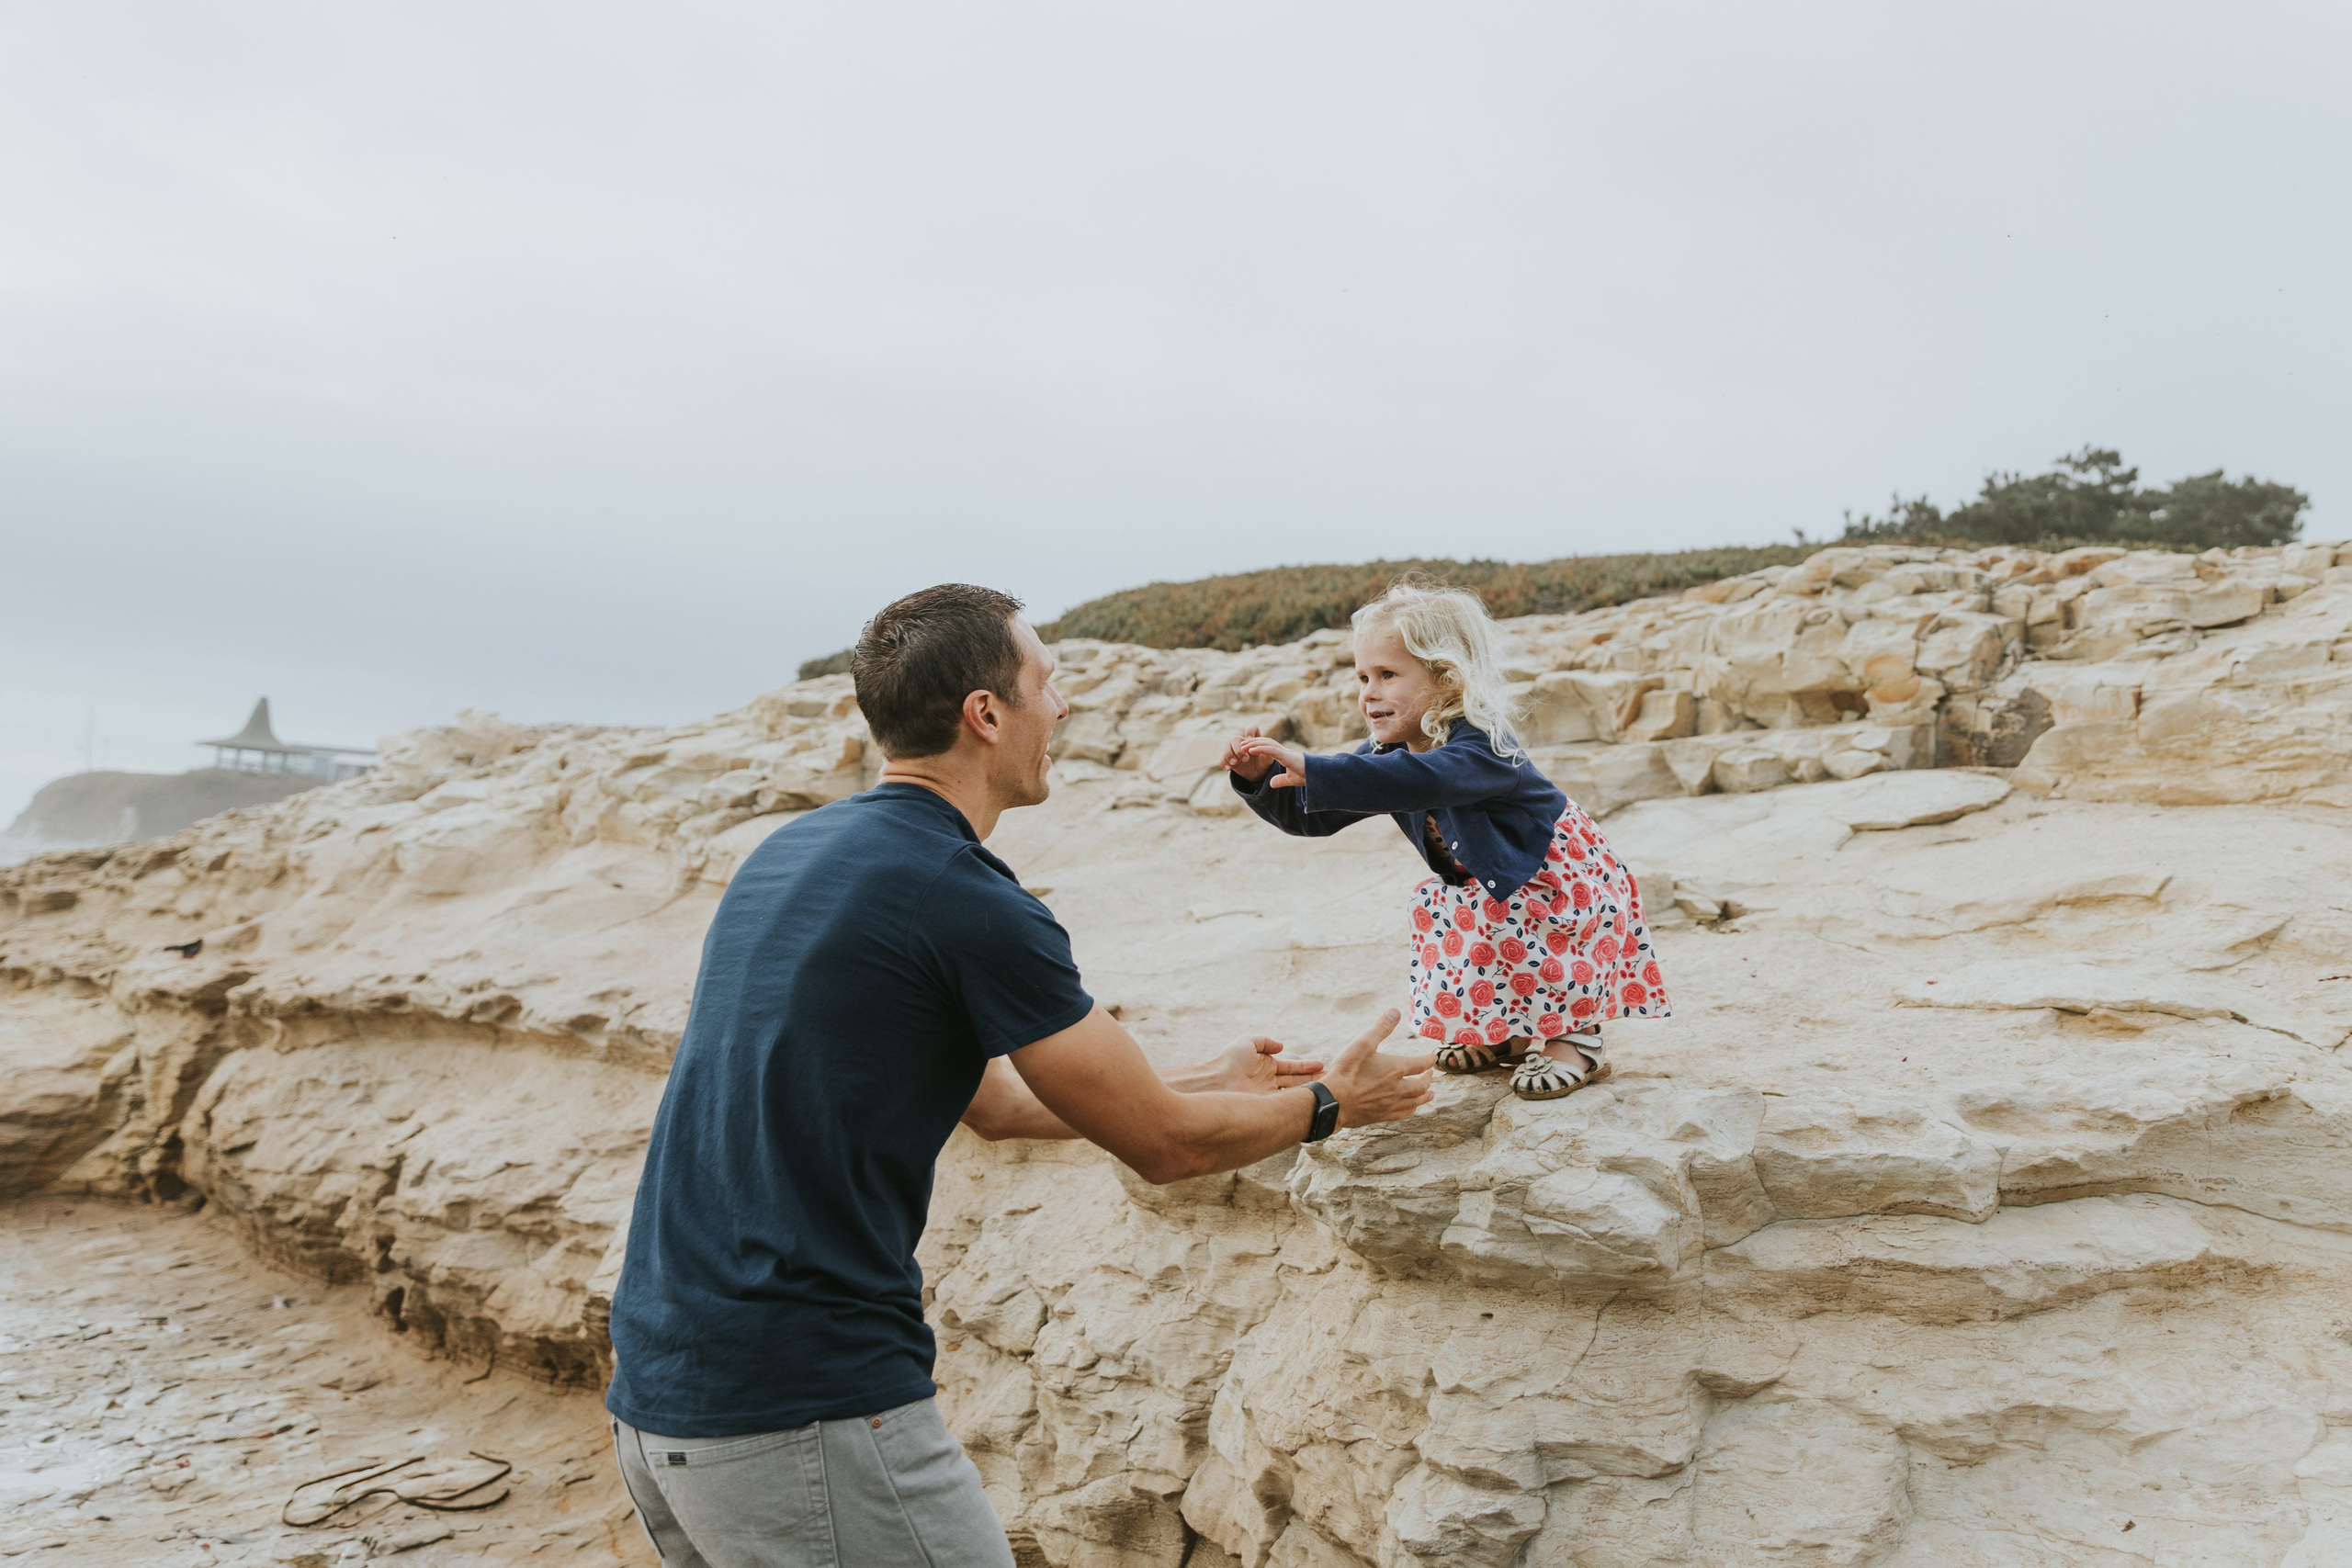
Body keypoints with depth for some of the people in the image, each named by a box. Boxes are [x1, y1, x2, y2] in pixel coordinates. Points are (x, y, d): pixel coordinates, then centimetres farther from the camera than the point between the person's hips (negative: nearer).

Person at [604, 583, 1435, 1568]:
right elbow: (1161, 1145, -6)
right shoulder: (967, 900, -17)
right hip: (806, 1413, -9)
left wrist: (1207, 1083, 26)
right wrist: (1329, 1102, 12)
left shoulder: (790, 852, 10)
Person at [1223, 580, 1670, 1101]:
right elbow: (1314, 815, -8)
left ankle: (1576, 1037, -9)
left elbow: (1421, 780, -57)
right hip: (1495, 886, 9)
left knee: (1496, 920, -31)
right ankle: (1505, 1034, 18)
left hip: (1565, 881, -9)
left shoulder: (1480, 747, -34)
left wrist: (1310, 769, -63)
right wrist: (1261, 778, -28)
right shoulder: (1389, 753, -7)